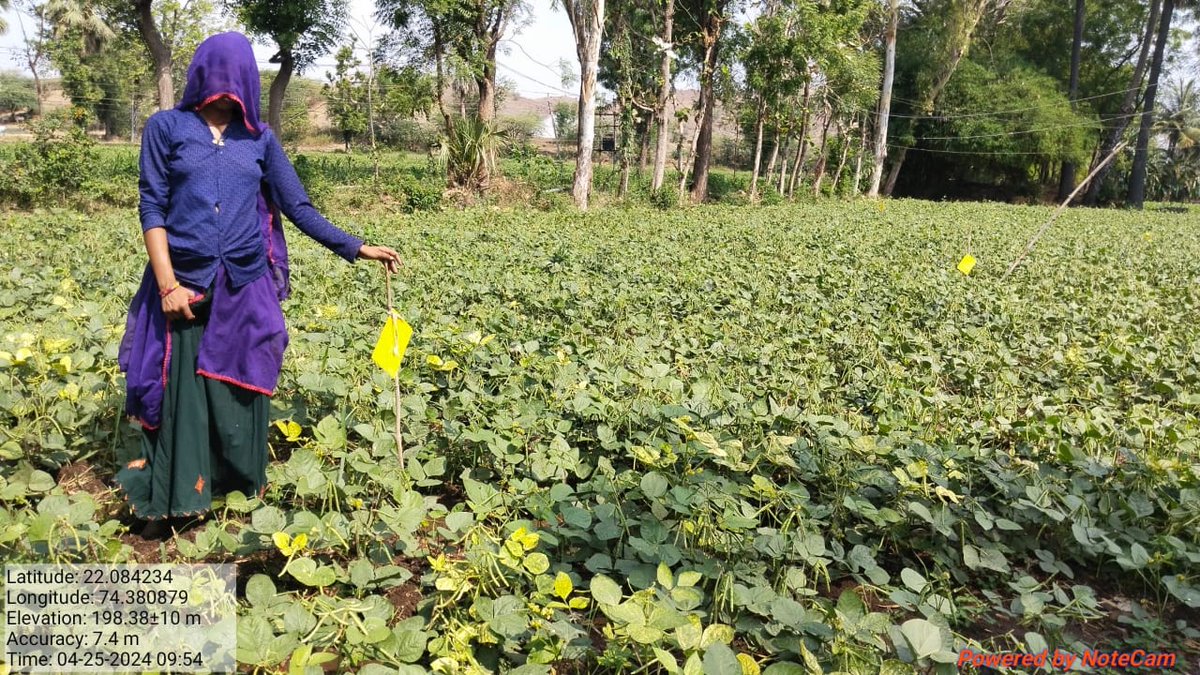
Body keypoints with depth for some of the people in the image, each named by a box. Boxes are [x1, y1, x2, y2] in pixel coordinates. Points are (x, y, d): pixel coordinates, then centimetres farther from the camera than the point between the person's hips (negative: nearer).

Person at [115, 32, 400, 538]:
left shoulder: (259, 138, 9)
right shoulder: (165, 127, 4)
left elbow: (297, 206, 8)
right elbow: (151, 207, -2)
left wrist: (356, 248, 1)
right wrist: (167, 284, -12)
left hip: (245, 288, 2)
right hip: (184, 285, -1)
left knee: (239, 398, 10)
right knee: (177, 398, 6)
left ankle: (243, 495, 26)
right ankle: (167, 503, 22)